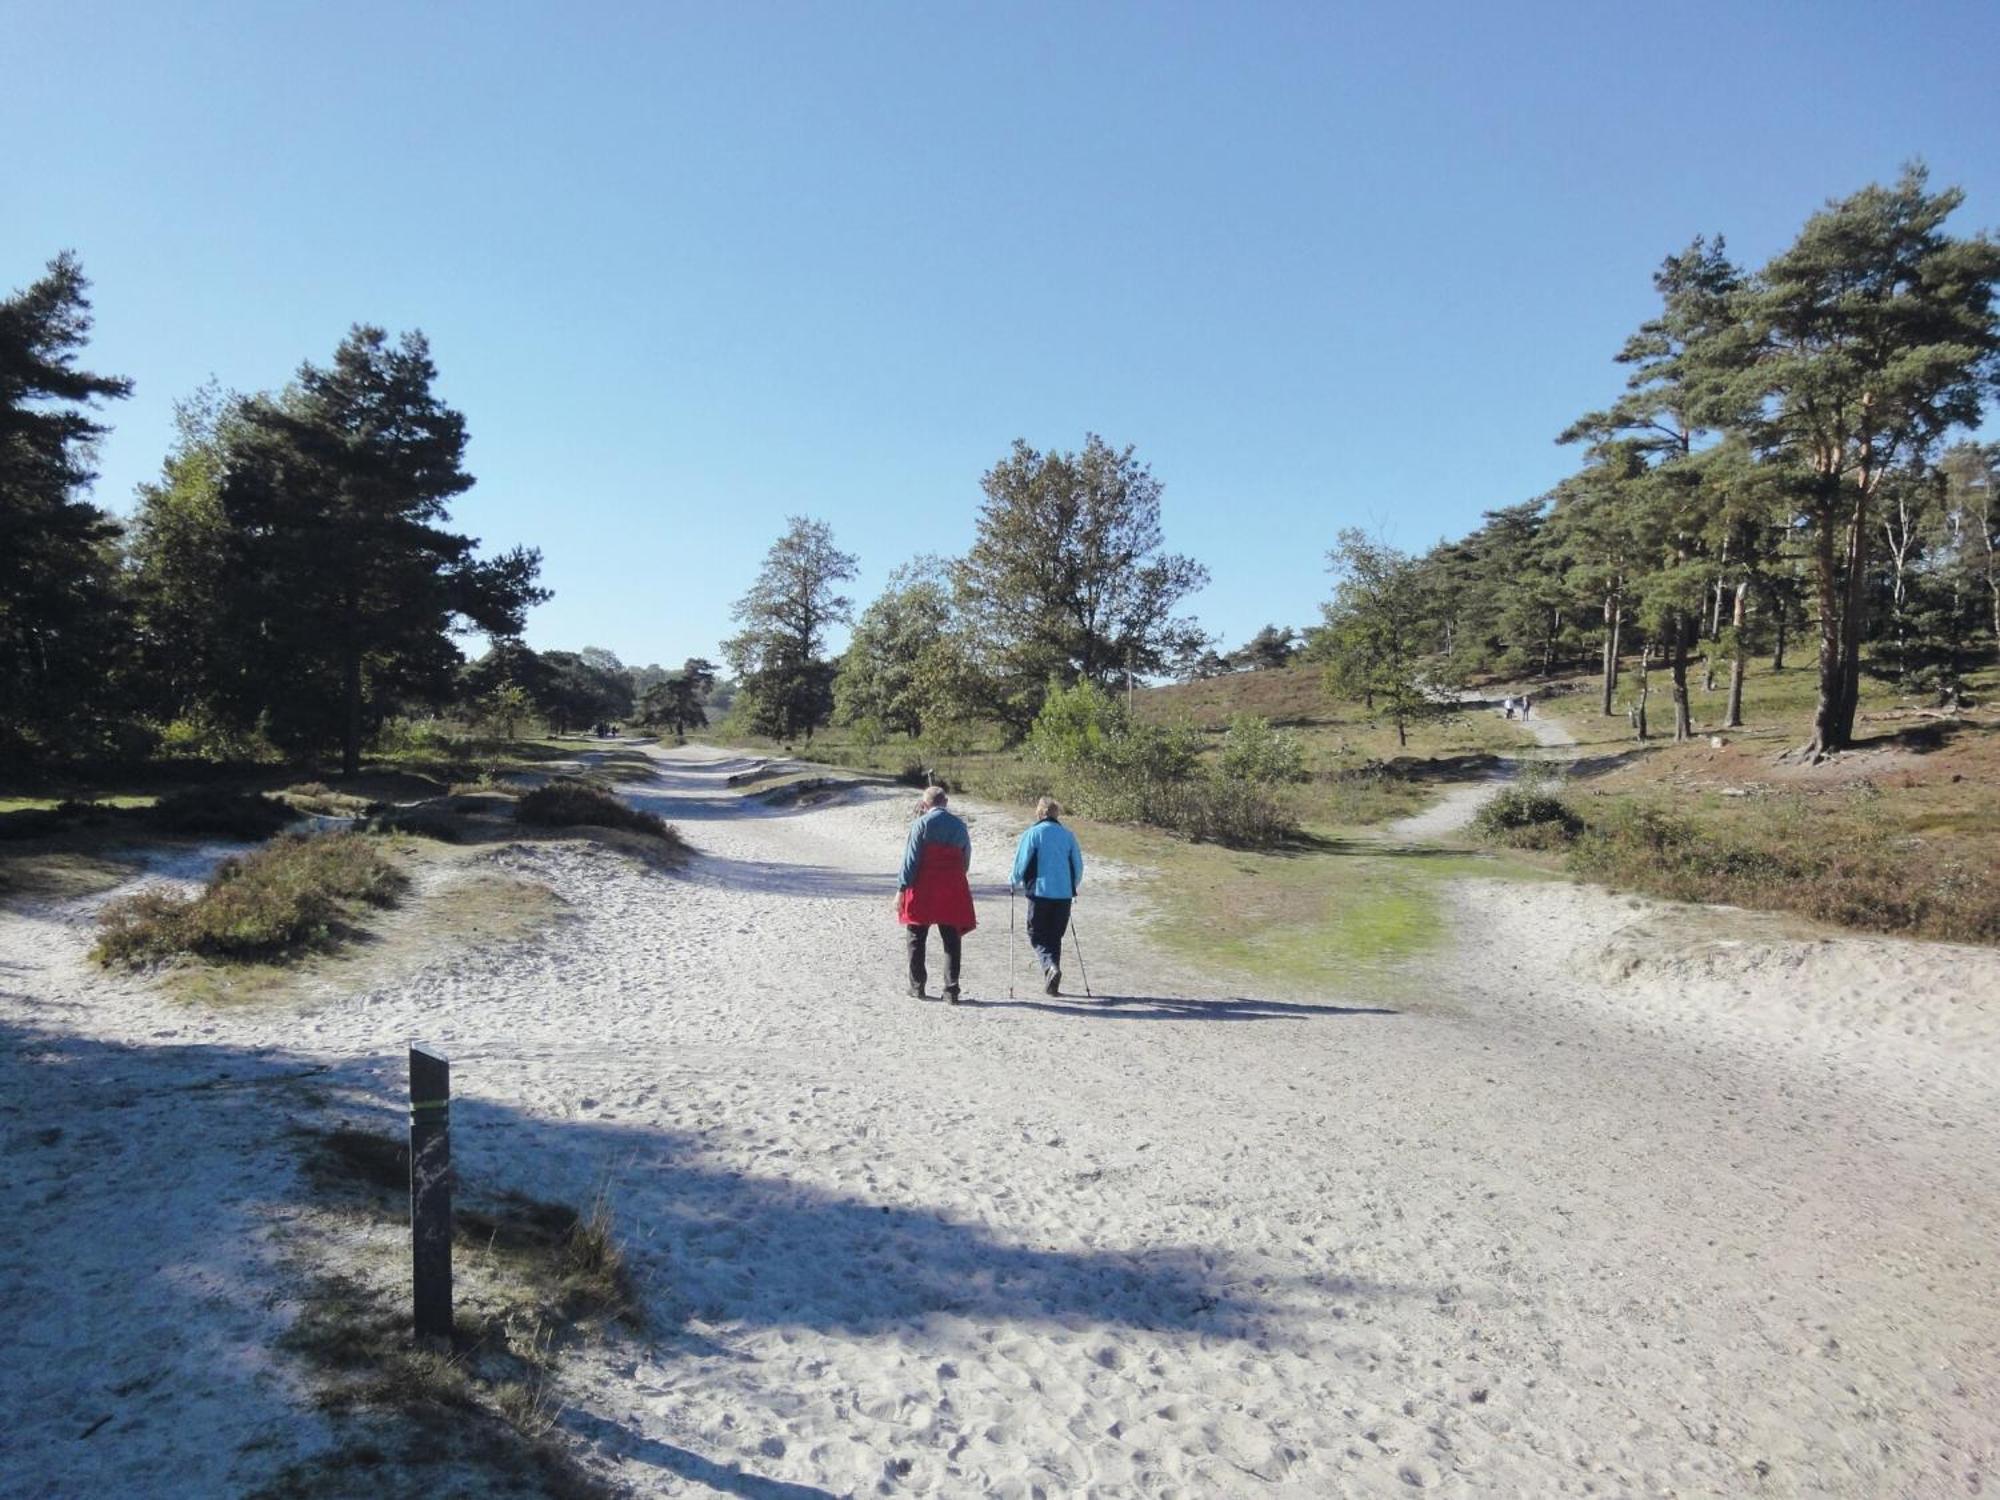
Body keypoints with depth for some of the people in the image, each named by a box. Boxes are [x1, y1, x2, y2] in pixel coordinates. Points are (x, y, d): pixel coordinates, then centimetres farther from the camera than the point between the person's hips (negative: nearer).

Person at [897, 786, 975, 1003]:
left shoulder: (922, 823, -6)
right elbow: (966, 860, 11)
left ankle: (917, 987, 13)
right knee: (951, 940, 6)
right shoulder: (959, 824, 8)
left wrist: (902, 888, -7)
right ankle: (951, 989, 4)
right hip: (953, 891, 3)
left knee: (916, 938, 10)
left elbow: (911, 859, -10)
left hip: (923, 889, -3)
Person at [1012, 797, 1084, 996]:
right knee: (1056, 936, 14)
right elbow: (1078, 866, 11)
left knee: (1037, 935, 7)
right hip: (1064, 894, 4)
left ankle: (1051, 966, -20)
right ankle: (1051, 983, 13)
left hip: (1040, 892, -3)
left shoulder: (1032, 834, -4)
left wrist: (1017, 882, 15)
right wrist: (1074, 886, 28)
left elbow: (1021, 862, -4)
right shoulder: (1068, 835, 7)